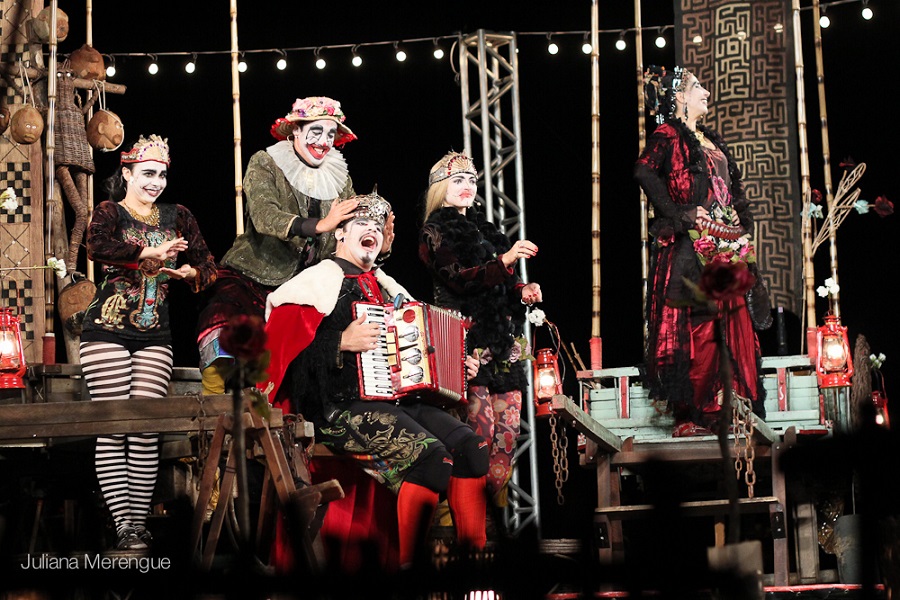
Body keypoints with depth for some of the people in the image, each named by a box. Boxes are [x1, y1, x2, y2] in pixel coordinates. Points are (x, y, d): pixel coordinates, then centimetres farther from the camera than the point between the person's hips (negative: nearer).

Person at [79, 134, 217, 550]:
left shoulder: (177, 218, 15)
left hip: (154, 335, 4)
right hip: (107, 329, -4)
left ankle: (139, 521, 0)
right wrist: (149, 252, -24)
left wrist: (190, 271, -10)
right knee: (114, 428, -8)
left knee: (147, 430, -4)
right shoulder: (109, 213, 1)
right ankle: (123, 524, -7)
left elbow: (208, 266, 12)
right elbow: (97, 247, -21)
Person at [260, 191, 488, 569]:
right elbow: (281, 339, -12)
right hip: (341, 410, -8)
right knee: (430, 454, -28)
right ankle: (408, 563, -23)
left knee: (470, 445, -12)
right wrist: (341, 342, -22)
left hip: (398, 402, 8)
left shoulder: (387, 287, 25)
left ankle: (475, 552, -9)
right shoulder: (320, 280, 1)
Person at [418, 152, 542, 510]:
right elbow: (459, 279, -15)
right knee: (481, 429, -15)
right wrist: (505, 260, -25)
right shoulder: (434, 233, 1)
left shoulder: (482, 229, 22)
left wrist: (522, 291, 7)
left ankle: (498, 504, 4)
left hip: (503, 342, 7)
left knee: (508, 428, 0)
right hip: (467, 341, -7)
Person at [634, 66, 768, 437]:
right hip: (692, 249, -8)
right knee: (698, 328, -11)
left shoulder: (711, 141, 23)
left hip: (725, 247, 8)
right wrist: (680, 215, -20)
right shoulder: (668, 135, -3)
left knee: (733, 326, 4)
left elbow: (733, 190, 28)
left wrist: (742, 225, 14)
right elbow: (645, 173, -19)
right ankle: (692, 416, -11)